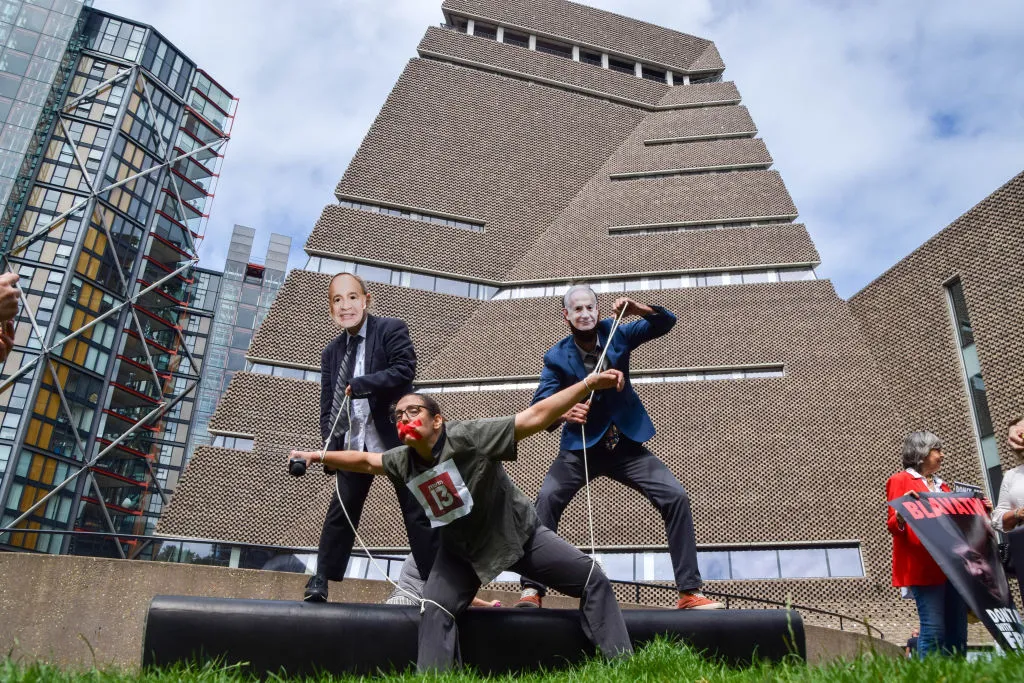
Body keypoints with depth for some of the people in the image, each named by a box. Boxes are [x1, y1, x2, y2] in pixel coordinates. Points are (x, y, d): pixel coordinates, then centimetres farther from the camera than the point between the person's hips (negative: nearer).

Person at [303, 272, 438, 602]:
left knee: (417, 512, 2)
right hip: (354, 443, 5)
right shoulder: (331, 352, 9)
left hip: (396, 437, -4)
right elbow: (327, 407, 8)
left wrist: (359, 386, -23)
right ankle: (320, 582, 23)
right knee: (341, 511, 11)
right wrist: (331, 445, -5)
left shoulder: (392, 329, -5)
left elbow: (405, 369, -19)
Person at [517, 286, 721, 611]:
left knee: (676, 497, -11)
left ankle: (690, 593, -2)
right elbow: (540, 404, -17)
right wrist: (564, 411, -40)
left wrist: (641, 310, -21)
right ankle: (532, 591, -15)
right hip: (580, 446, -2)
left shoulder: (616, 335, -3)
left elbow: (667, 322, 0)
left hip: (626, 444, 2)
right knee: (546, 498, -25)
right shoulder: (556, 357, -8)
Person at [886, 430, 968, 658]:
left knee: (958, 630, 4)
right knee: (933, 629, -13)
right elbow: (894, 526, -6)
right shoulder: (900, 480, 2)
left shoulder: (941, 485, 24)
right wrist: (901, 513, -26)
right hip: (923, 565, -7)